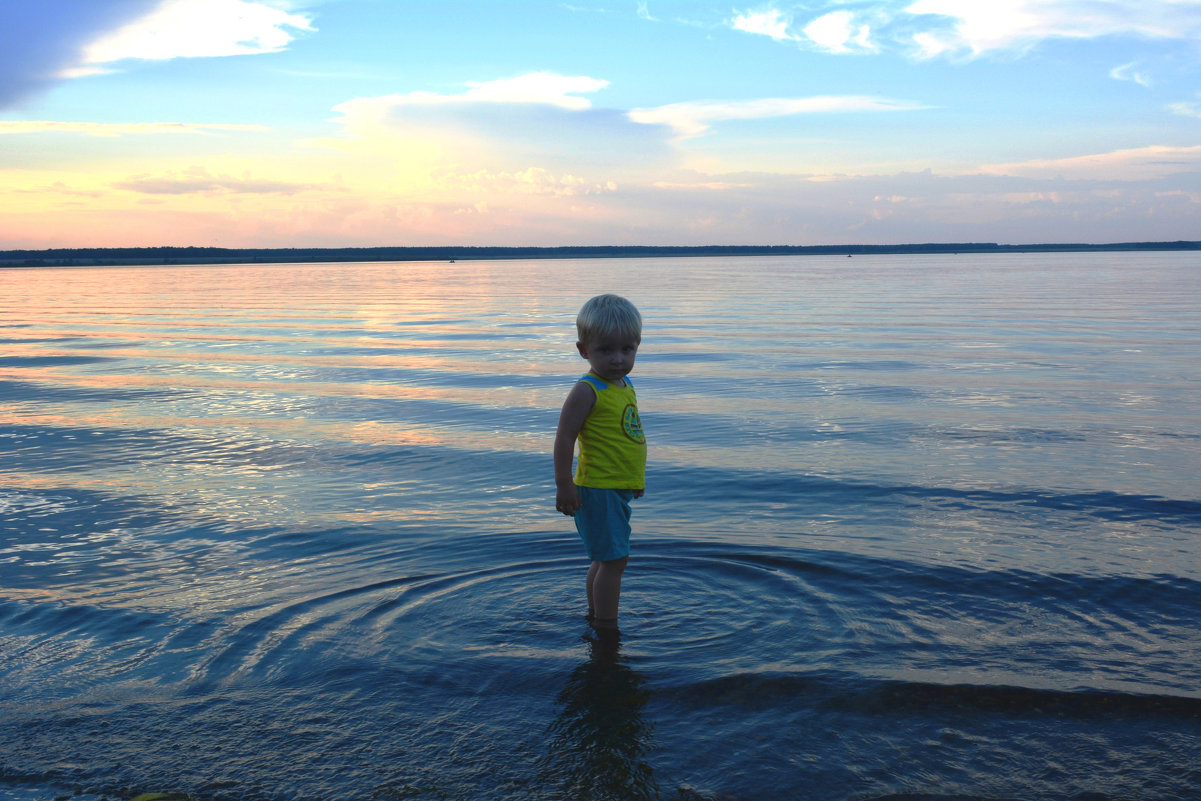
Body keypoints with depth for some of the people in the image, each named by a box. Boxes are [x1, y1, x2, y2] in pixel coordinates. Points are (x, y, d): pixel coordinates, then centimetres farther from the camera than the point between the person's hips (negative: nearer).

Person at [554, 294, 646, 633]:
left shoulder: (625, 385, 10)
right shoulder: (586, 391, -17)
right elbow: (564, 438, -18)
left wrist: (636, 477, 26)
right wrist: (564, 485, -20)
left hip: (618, 489, 9)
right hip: (597, 490, -9)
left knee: (605, 558, 19)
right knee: (614, 558, -6)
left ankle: (595, 614, 34)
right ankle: (607, 628, 4)